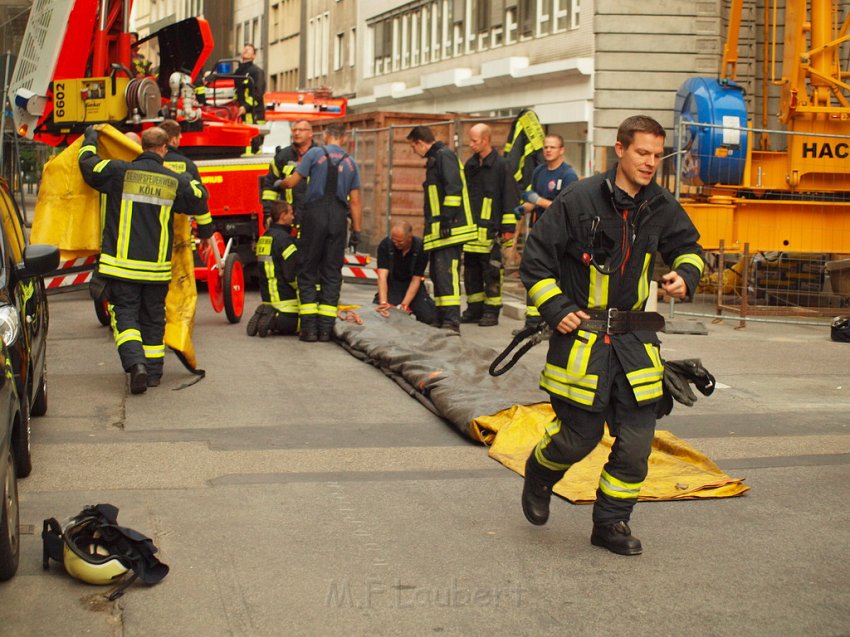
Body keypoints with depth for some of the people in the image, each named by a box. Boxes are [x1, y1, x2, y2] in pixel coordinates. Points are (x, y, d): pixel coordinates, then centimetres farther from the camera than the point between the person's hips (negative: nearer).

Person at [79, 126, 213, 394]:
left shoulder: (120, 172, -5)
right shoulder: (176, 182, 3)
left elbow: (87, 163, 6)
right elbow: (199, 200, 17)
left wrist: (90, 138, 28)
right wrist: (205, 231, 36)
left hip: (122, 264, -2)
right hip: (157, 266, 2)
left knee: (124, 313, 1)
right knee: (153, 318, 13)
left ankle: (135, 362, -20)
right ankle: (154, 371, 18)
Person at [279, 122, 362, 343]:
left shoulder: (315, 153, 2)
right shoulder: (350, 163, 12)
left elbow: (292, 182, 0)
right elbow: (355, 201, 9)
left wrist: (278, 183, 22)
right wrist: (356, 231, 13)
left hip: (315, 215, -3)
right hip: (339, 219, 3)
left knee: (308, 271, 3)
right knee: (332, 273, 7)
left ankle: (309, 327, -4)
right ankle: (326, 328, 3)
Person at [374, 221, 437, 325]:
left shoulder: (421, 248, -19)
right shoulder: (385, 245, -20)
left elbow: (415, 280, -18)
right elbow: (382, 276, -27)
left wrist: (404, 305, -29)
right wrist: (383, 303, -42)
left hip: (411, 284, 0)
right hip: (392, 283, 0)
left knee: (429, 318, -21)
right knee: (382, 314, -28)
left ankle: (410, 309, 14)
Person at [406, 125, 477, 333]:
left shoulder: (444, 156, -9)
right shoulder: (435, 159, 23)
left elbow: (454, 188, -21)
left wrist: (447, 218, -24)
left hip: (449, 229, -11)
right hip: (439, 230, 11)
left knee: (446, 273, -16)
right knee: (437, 272, 14)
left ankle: (452, 321, -20)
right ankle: (442, 318, 21)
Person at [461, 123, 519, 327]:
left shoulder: (500, 165, -6)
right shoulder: (470, 165, 14)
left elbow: (510, 198, -8)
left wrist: (508, 227, -10)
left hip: (490, 230, -7)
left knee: (491, 272, -3)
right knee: (471, 271, 10)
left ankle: (491, 311, 3)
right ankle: (475, 309, 18)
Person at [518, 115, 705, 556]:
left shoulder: (661, 208, 3)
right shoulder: (580, 200, -10)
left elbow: (689, 249, 21)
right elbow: (535, 259, -4)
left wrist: (685, 276, -1)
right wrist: (556, 310, -10)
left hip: (633, 341, 4)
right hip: (581, 339, -4)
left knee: (636, 442, 2)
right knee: (579, 436, 2)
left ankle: (611, 523, 20)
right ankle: (539, 475, 36)